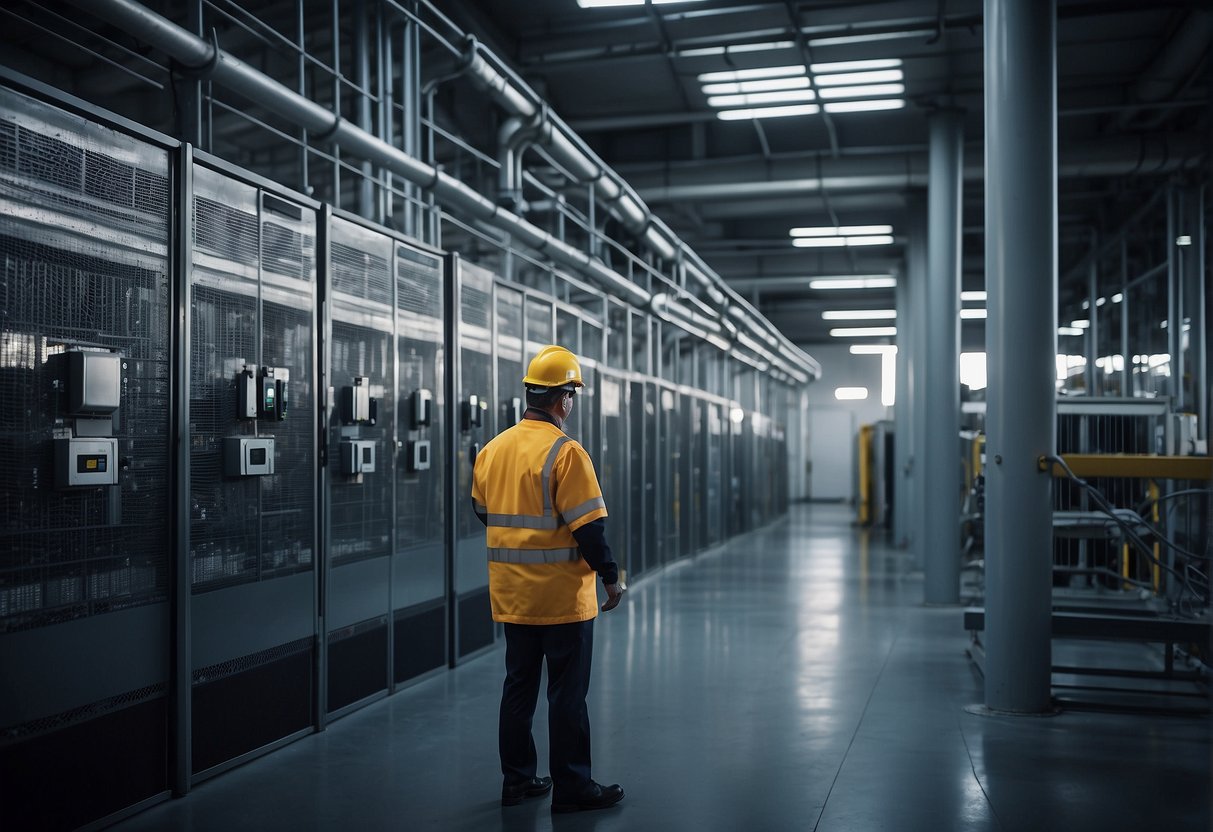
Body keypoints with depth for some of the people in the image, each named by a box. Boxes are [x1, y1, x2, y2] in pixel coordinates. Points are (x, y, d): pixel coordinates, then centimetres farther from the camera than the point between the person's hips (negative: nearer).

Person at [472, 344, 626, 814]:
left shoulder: (491, 450, 4)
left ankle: (516, 781, 25)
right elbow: (587, 527, -18)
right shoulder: (565, 453, -17)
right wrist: (611, 578, -8)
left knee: (518, 686, 17)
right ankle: (571, 789, 12)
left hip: (511, 597, 7)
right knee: (568, 695, 4)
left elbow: (482, 511, 15)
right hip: (562, 598, -6)